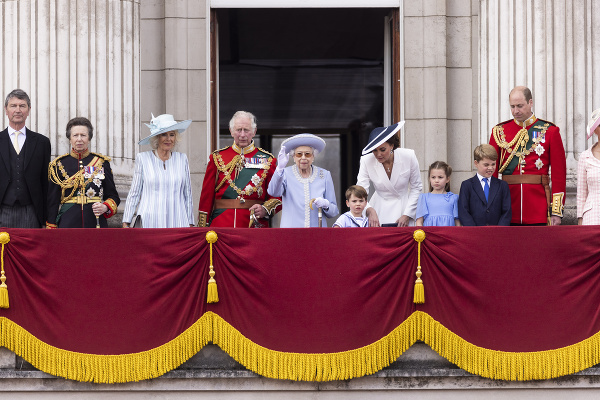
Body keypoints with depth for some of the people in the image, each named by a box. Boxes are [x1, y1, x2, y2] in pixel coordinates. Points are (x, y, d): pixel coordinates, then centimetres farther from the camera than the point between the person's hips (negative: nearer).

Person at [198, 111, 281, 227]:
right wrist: (203, 229, 2)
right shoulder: (217, 158, 9)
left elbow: (277, 196, 7)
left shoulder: (267, 160, 7)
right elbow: (206, 195, 8)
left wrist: (265, 209, -14)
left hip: (255, 226, 0)